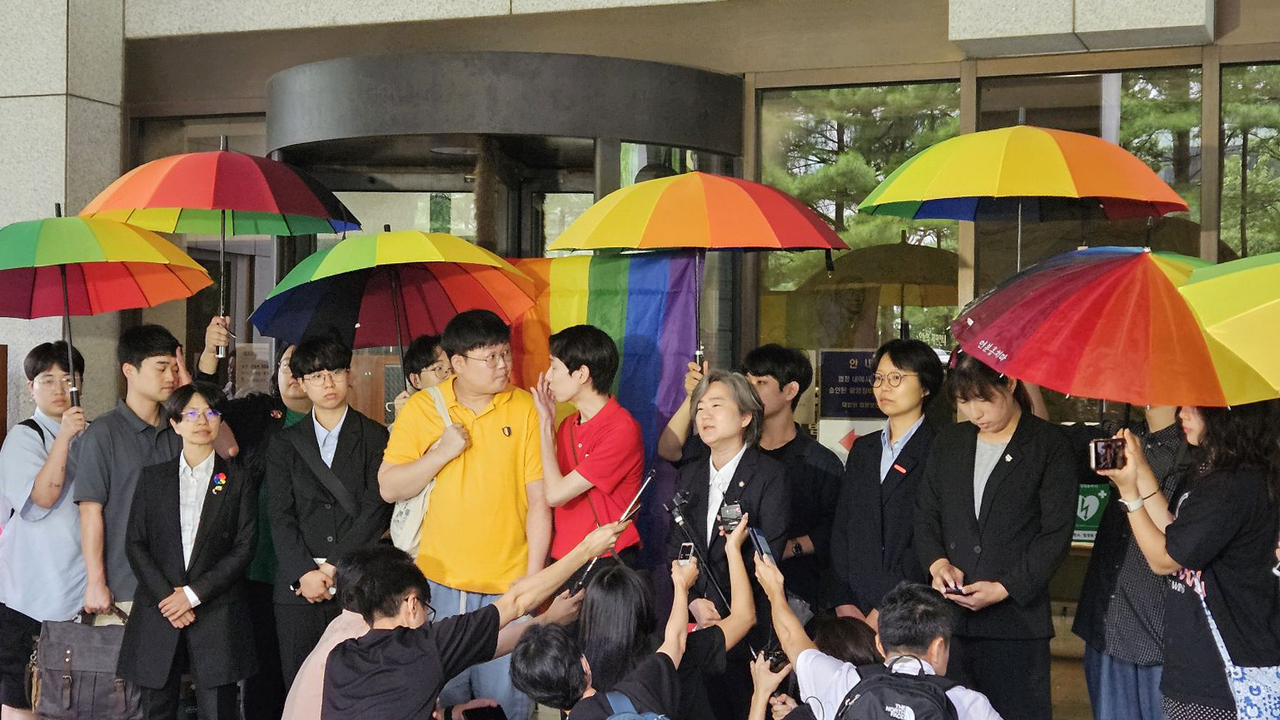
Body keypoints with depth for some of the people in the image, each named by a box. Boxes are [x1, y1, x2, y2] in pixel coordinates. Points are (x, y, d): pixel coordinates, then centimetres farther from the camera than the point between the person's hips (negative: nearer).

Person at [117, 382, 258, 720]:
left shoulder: (239, 481, 7)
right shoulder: (152, 477, 12)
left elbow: (244, 548, -1)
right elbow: (135, 543, 6)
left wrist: (193, 593, -9)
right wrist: (165, 597, -7)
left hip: (217, 614, -2)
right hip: (158, 613, 2)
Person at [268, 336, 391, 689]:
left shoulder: (376, 438, 5)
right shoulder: (285, 443, 13)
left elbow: (376, 510, -3)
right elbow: (281, 516, 5)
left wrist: (333, 567, -9)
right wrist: (304, 572, -9)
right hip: (296, 587, 2)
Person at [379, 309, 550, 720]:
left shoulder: (524, 409, -3)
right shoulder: (421, 409, 1)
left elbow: (539, 500, -1)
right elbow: (389, 489, 0)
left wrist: (533, 577, -5)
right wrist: (442, 453, -13)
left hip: (507, 587, -1)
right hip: (440, 581, 1)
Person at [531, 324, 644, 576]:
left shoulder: (622, 429, -15)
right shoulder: (567, 426, 11)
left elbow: (555, 494, -16)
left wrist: (546, 423, -6)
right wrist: (547, 421, 7)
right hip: (563, 560, 7)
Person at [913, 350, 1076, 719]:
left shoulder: (1049, 445, -1)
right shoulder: (947, 444, 15)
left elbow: (1056, 533, -5)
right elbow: (925, 516, 16)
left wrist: (1004, 588, -13)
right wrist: (937, 562, -4)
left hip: (1017, 619, -4)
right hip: (949, 618, 4)